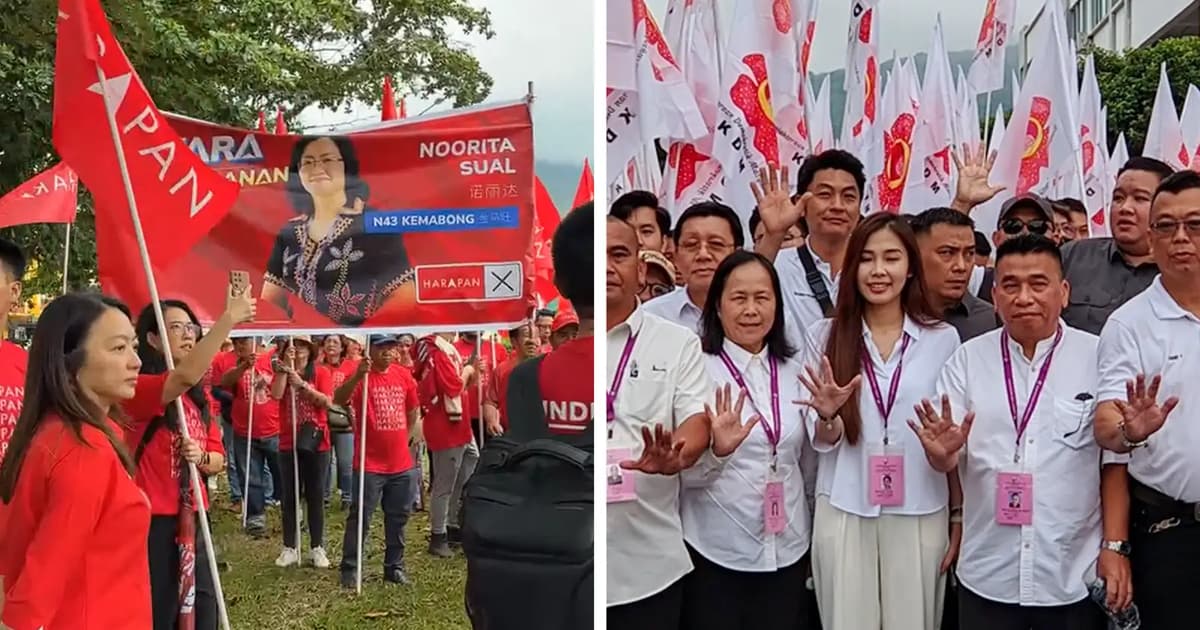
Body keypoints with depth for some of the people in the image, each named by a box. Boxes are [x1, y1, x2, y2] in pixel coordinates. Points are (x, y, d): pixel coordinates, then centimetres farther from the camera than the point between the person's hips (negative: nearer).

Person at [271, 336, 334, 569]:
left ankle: (317, 548, 13)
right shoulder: (282, 371, 5)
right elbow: (276, 394, -14)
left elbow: (327, 402, -14)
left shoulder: (321, 372, -1)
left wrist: (302, 384, -19)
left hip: (316, 442, -2)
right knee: (290, 497, 6)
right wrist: (285, 367, -15)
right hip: (288, 442, 2)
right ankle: (290, 548, 13)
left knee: (315, 496, 6)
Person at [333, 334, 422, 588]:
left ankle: (395, 566, 25)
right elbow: (338, 400, -27)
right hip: (370, 464, -5)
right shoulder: (362, 376, -10)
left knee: (398, 518, 13)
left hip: (402, 464, 5)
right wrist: (357, 376, -40)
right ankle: (349, 568, 10)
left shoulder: (403, 375, 5)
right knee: (360, 518, 0)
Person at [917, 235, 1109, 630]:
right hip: (987, 576, 1)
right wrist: (941, 452, -20)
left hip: (1074, 577, -1)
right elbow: (947, 460, -1)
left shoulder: (1098, 358, -3)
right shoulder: (968, 359, 1)